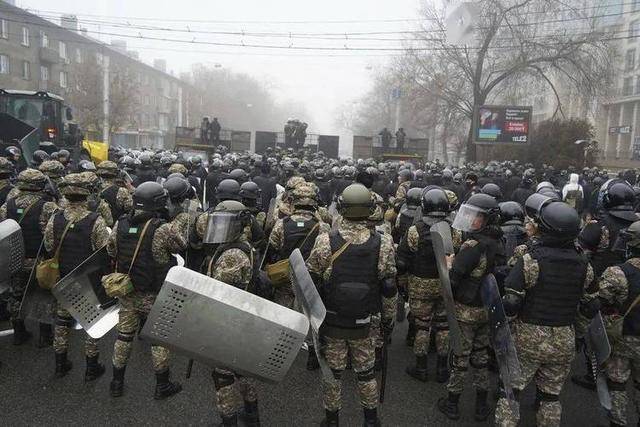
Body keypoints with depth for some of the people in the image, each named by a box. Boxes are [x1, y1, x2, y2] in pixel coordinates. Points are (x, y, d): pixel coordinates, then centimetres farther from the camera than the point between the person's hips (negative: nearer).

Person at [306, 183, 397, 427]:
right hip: (364, 323, 1)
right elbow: (389, 288, -4)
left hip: (331, 321, -1)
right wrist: (389, 318, 10)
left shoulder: (325, 243, -16)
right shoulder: (383, 244, -12)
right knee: (366, 371, 19)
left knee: (332, 371, 16)